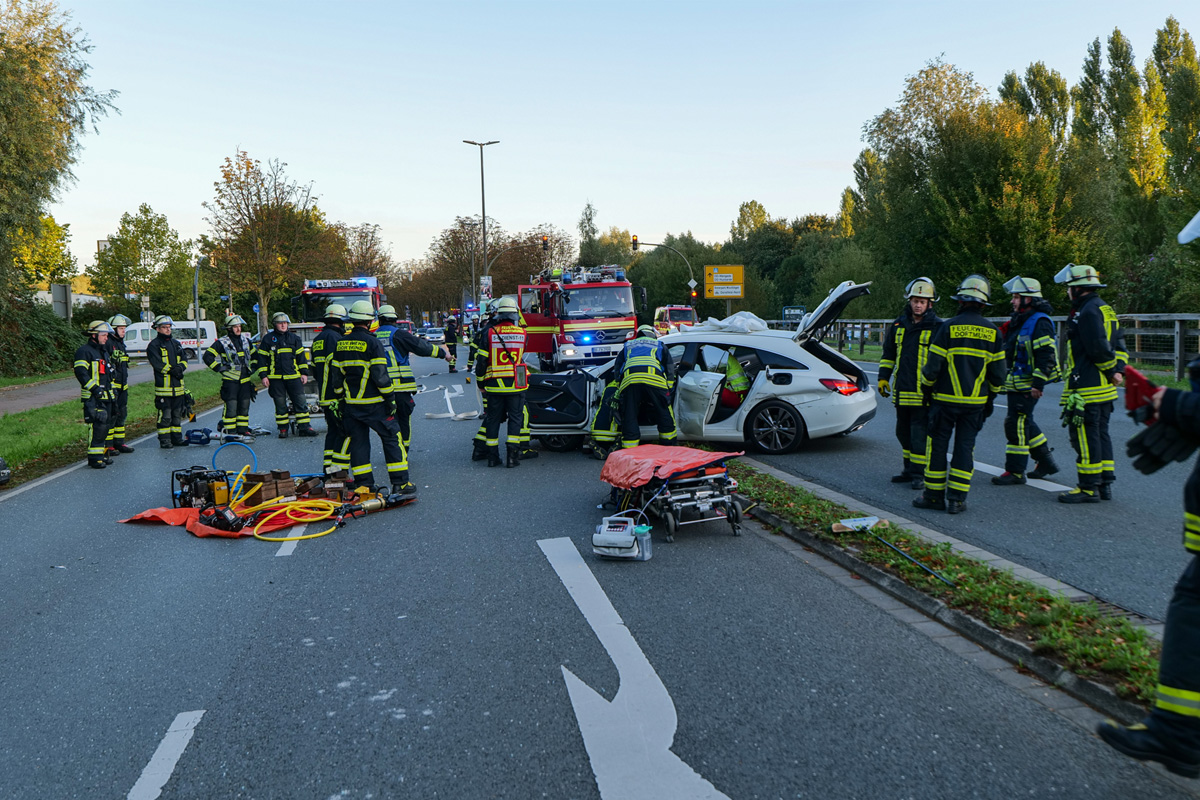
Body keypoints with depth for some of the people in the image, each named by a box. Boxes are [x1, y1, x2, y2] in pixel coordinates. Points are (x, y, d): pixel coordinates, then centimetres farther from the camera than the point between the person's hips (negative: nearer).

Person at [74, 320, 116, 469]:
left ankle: (102, 454, 21)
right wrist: (94, 388, -22)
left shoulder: (104, 351, 21)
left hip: (106, 396, 9)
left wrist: (111, 391, 23)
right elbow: (80, 373, -18)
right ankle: (94, 458, -10)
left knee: (105, 426, 12)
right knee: (98, 426, -13)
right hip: (93, 398, -9)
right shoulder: (84, 352, -9)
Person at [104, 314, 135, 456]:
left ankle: (119, 443, 21)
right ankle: (107, 446, -3)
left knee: (121, 414, 13)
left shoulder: (121, 343, 19)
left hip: (122, 386, 10)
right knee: (111, 414, -8)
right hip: (111, 385, -10)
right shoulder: (107, 343, -12)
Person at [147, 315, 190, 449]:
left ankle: (177, 438, 20)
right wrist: (173, 370, -16)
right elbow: (157, 364, -14)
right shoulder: (154, 345, -3)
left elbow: (184, 360, 11)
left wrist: (180, 367, -10)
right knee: (165, 416, -5)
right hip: (163, 387, -6)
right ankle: (164, 440, 2)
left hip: (178, 387, 7)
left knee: (177, 414, 12)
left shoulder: (176, 344, 18)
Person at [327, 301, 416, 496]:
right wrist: (390, 398, -8)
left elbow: (336, 374, 11)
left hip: (351, 404, 6)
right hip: (374, 404, -6)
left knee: (358, 441, 11)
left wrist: (340, 400, 19)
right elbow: (380, 375, -16)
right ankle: (400, 484, 1)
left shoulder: (341, 344, 7)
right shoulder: (372, 342, -12)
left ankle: (364, 484, 13)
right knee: (392, 438, 2)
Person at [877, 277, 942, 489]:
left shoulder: (937, 327, -4)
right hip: (902, 390, 6)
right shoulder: (899, 324, 11)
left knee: (920, 432, -6)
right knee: (903, 432, 13)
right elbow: (888, 353, 20)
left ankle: (919, 473, 2)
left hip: (924, 392, -6)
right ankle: (909, 469, 25)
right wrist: (883, 377, 14)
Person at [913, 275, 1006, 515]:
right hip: (976, 401, 3)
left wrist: (926, 386, 8)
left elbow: (933, 365, -9)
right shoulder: (992, 332, 3)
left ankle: (934, 495, 11)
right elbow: (998, 371, 6)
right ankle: (957, 499, 6)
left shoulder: (948, 327, -9)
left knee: (938, 445, 6)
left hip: (946, 399, -3)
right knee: (965, 447, 7)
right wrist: (991, 395, 20)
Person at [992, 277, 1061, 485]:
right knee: (1024, 423, 16)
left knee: (1017, 424, -8)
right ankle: (1046, 462, 28)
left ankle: (1015, 472, -1)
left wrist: (1038, 384, -24)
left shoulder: (1040, 322, -15)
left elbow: (1046, 356, -21)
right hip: (1016, 383, 10)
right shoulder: (1019, 321, 16)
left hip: (1027, 385, -10)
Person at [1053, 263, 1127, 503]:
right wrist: (1118, 369, 5)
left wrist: (1112, 369, -8)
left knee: (1085, 437, -5)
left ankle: (1089, 488, 0)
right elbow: (1119, 344, 16)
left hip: (1086, 389, -10)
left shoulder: (1087, 311, -16)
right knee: (1101, 434, 15)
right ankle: (1105, 485, 21)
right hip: (1104, 388, 10)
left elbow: (1099, 348, -22)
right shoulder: (1106, 309, 17)